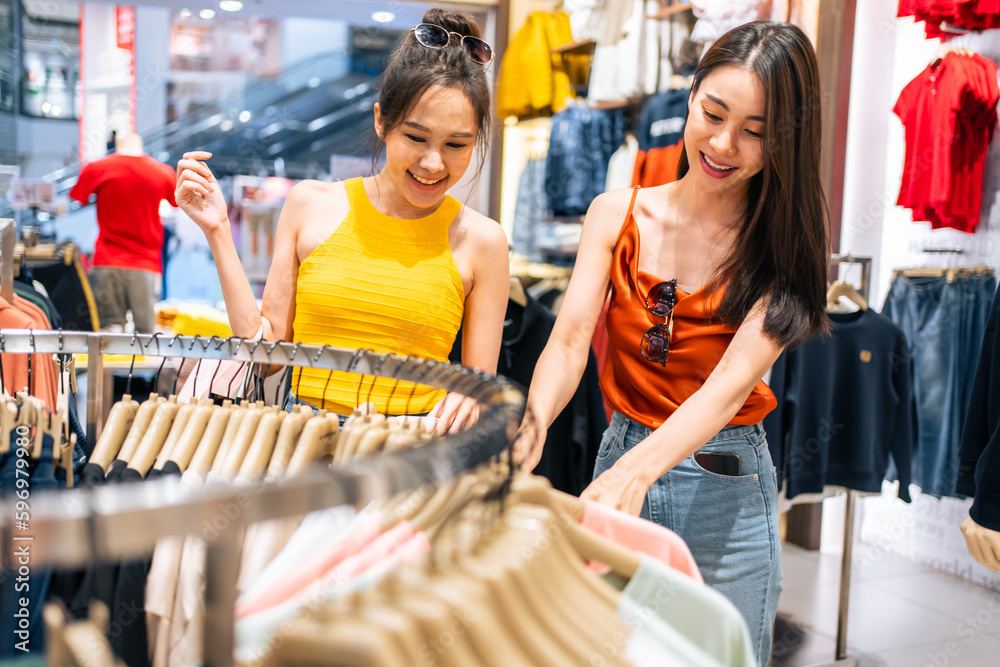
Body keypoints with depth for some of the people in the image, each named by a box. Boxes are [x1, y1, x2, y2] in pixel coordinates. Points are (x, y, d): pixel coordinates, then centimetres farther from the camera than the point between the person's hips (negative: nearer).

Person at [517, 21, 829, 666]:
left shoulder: (784, 245, -8)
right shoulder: (617, 214, -1)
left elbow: (734, 381, -21)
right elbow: (571, 339, -11)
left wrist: (639, 469, -38)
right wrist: (532, 425, -32)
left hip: (725, 490, -2)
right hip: (619, 459, 2)